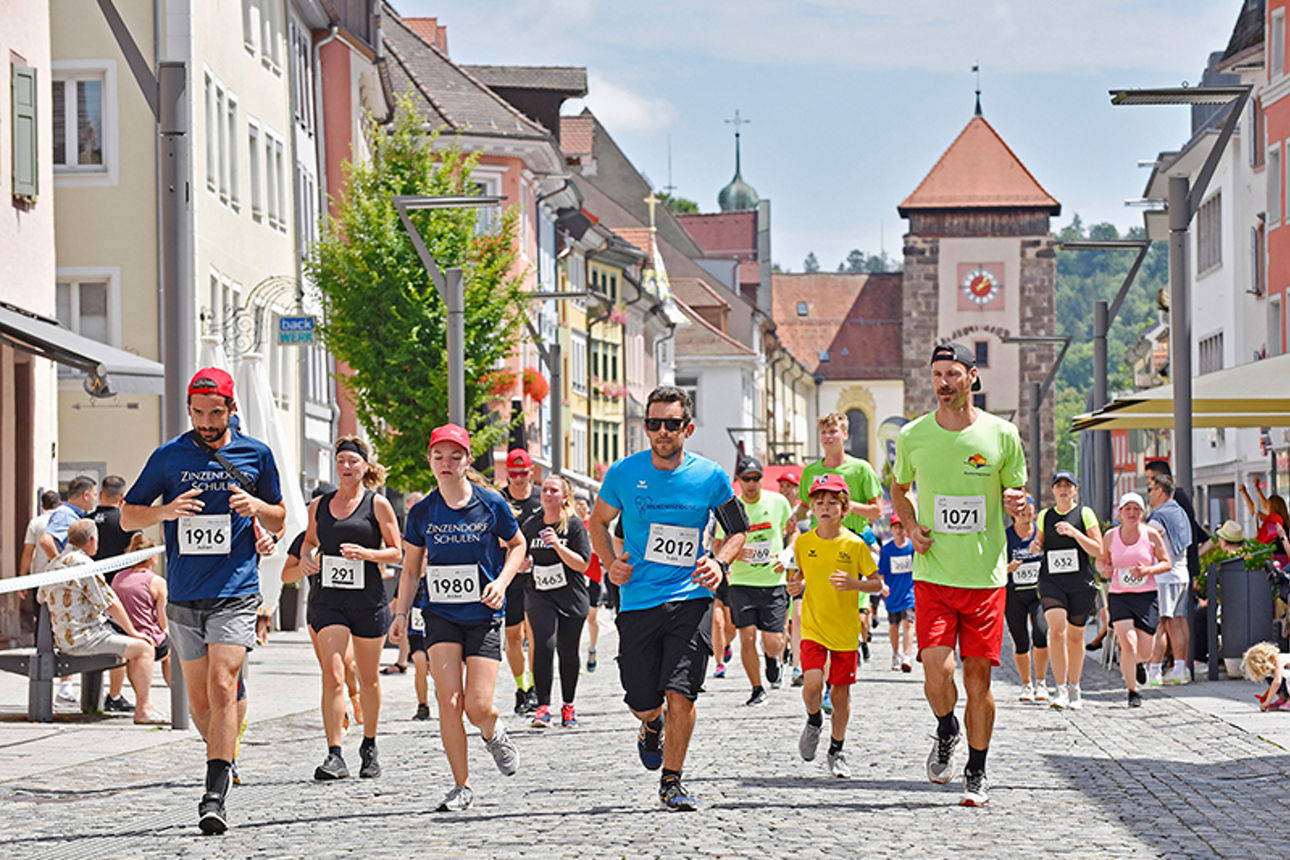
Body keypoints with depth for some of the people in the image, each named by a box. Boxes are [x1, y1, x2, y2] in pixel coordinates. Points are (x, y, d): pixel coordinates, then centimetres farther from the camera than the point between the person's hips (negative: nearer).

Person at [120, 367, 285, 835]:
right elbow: (128, 516, 9)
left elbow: (278, 519, 17)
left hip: (236, 592, -2)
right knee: (199, 702, 9)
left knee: (222, 688, -16)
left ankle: (215, 796, -20)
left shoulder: (256, 454, 5)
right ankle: (222, 759, 34)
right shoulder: (169, 456, 5)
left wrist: (257, 508, -7)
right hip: (184, 597, 2)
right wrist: (167, 510, -11)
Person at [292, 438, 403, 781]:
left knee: (368, 678, 10)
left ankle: (369, 745, 29)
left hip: (368, 599, -1)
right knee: (332, 677, -11)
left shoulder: (377, 504, 1)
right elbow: (310, 540, 26)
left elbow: (396, 552, 2)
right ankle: (335, 756, -14)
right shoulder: (319, 506, 10)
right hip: (326, 598, 1)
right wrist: (306, 557, 4)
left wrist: (366, 553, -15)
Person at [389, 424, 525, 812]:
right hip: (441, 616, 2)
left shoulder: (491, 504, -5)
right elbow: (411, 568, 11)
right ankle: (461, 787, 2)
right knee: (448, 703, -9)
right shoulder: (422, 512, 0)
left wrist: (502, 582, -7)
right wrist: (401, 613, 3)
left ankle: (494, 734, 28)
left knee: (478, 707, -9)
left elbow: (517, 545, 9)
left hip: (484, 616, -1)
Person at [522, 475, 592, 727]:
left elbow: (582, 564, -9)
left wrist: (558, 546, -20)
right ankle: (543, 707, -18)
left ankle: (568, 706, 24)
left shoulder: (574, 525, -3)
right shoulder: (530, 526, 7)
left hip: (572, 598, -1)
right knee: (544, 645, -18)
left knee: (568, 652, 6)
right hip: (540, 596, 1)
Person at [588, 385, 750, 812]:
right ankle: (653, 725, 41)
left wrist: (719, 562, -6)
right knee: (643, 702, 3)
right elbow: (599, 522, 16)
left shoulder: (710, 477, -2)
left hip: (690, 598, -1)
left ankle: (672, 782, 5)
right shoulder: (624, 473, -1)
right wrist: (610, 563, -1)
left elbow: (738, 530, 13)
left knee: (680, 693, -12)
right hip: (638, 600, 1)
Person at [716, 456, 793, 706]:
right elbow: (717, 547, 7)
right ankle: (757, 690, 11)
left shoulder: (778, 502, 0)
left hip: (774, 581, 0)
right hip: (741, 582, 0)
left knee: (773, 644, -5)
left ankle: (773, 659, 32)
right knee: (747, 636, -8)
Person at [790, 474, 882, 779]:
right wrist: (798, 585, -4)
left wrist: (854, 584, -20)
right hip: (813, 627, 1)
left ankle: (837, 751, 24)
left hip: (846, 630, -1)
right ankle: (813, 722, 15)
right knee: (813, 683, -18)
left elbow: (878, 583, -1)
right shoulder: (803, 543, 1)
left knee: (841, 693, 5)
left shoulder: (854, 544, -6)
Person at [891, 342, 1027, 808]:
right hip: (933, 575, 0)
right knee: (937, 671, -13)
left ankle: (977, 773, 17)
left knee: (978, 677, 2)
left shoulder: (1001, 435, -1)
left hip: (985, 576, 0)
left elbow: (1016, 493, 10)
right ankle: (946, 733, 20)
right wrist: (911, 527, 1)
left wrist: (1017, 502, -14)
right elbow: (898, 489, 20)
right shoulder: (913, 436, 2)